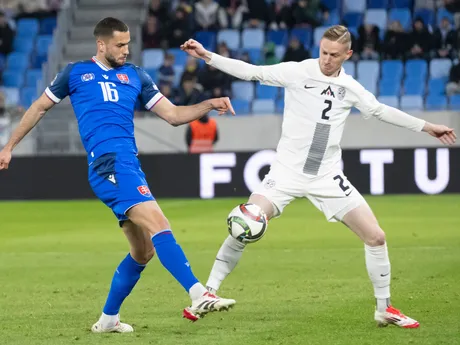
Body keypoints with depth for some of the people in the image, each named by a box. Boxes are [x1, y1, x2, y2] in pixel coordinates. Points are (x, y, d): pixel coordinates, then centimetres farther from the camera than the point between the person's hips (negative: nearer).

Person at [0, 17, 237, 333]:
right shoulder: (75, 73, 11)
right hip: (108, 163, -6)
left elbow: (173, 115, 17)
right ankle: (199, 296, -35)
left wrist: (209, 105, 1)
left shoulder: (135, 76, 20)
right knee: (158, 225, -23)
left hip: (129, 165, 6)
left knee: (143, 251, 7)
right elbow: (40, 108, 23)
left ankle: (108, 319, 22)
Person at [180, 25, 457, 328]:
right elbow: (249, 72, -9)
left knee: (376, 236, -4)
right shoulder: (297, 72, -6)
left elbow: (380, 111, 20)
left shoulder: (350, 88, 5)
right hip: (288, 171, -3)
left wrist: (426, 127, 25)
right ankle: (209, 293, -3)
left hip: (328, 178, 3)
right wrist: (206, 56, -18)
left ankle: (384, 309, 14)